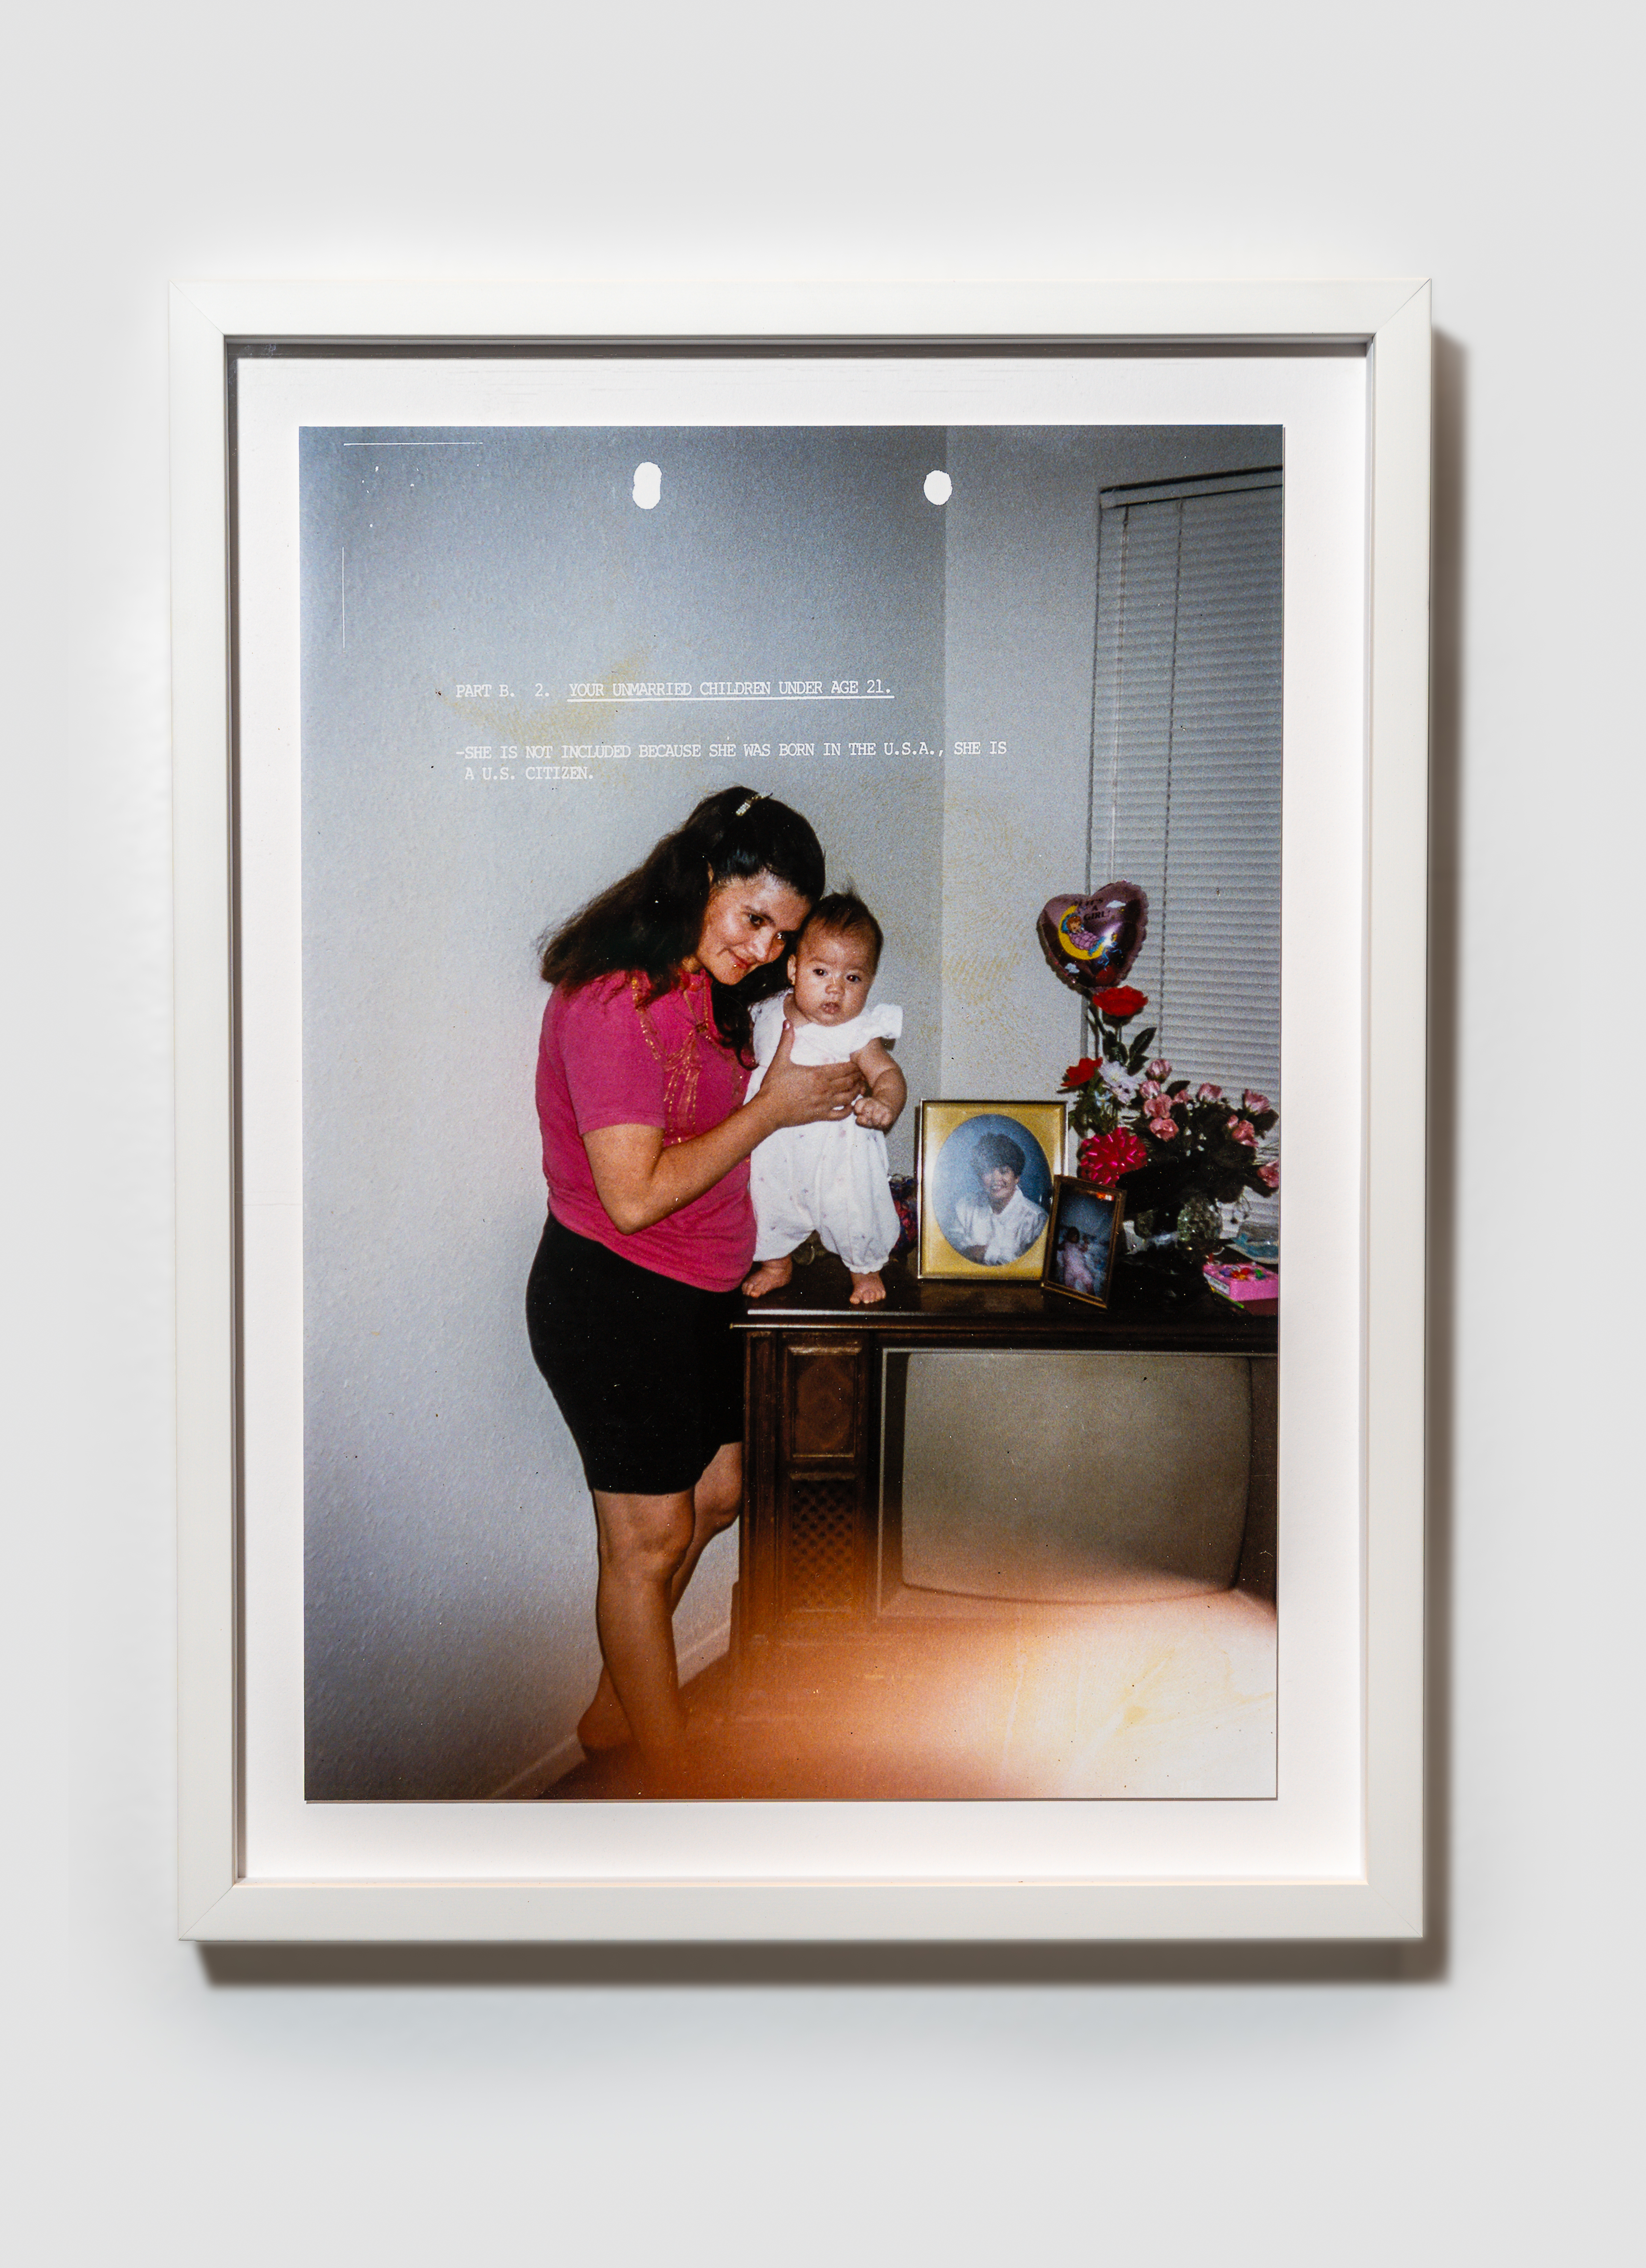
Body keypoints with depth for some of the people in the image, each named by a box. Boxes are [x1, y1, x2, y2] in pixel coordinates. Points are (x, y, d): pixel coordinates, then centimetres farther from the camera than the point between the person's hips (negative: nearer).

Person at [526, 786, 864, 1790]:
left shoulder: (703, 986, 7)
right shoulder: (614, 999, -23)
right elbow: (635, 1194, -27)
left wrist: (823, 1093, 3)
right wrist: (772, 1108, -19)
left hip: (698, 1288, 10)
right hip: (613, 1298, -10)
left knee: (717, 1492, 19)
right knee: (650, 1536, 2)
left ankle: (616, 1705, 37)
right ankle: (669, 1775, 18)